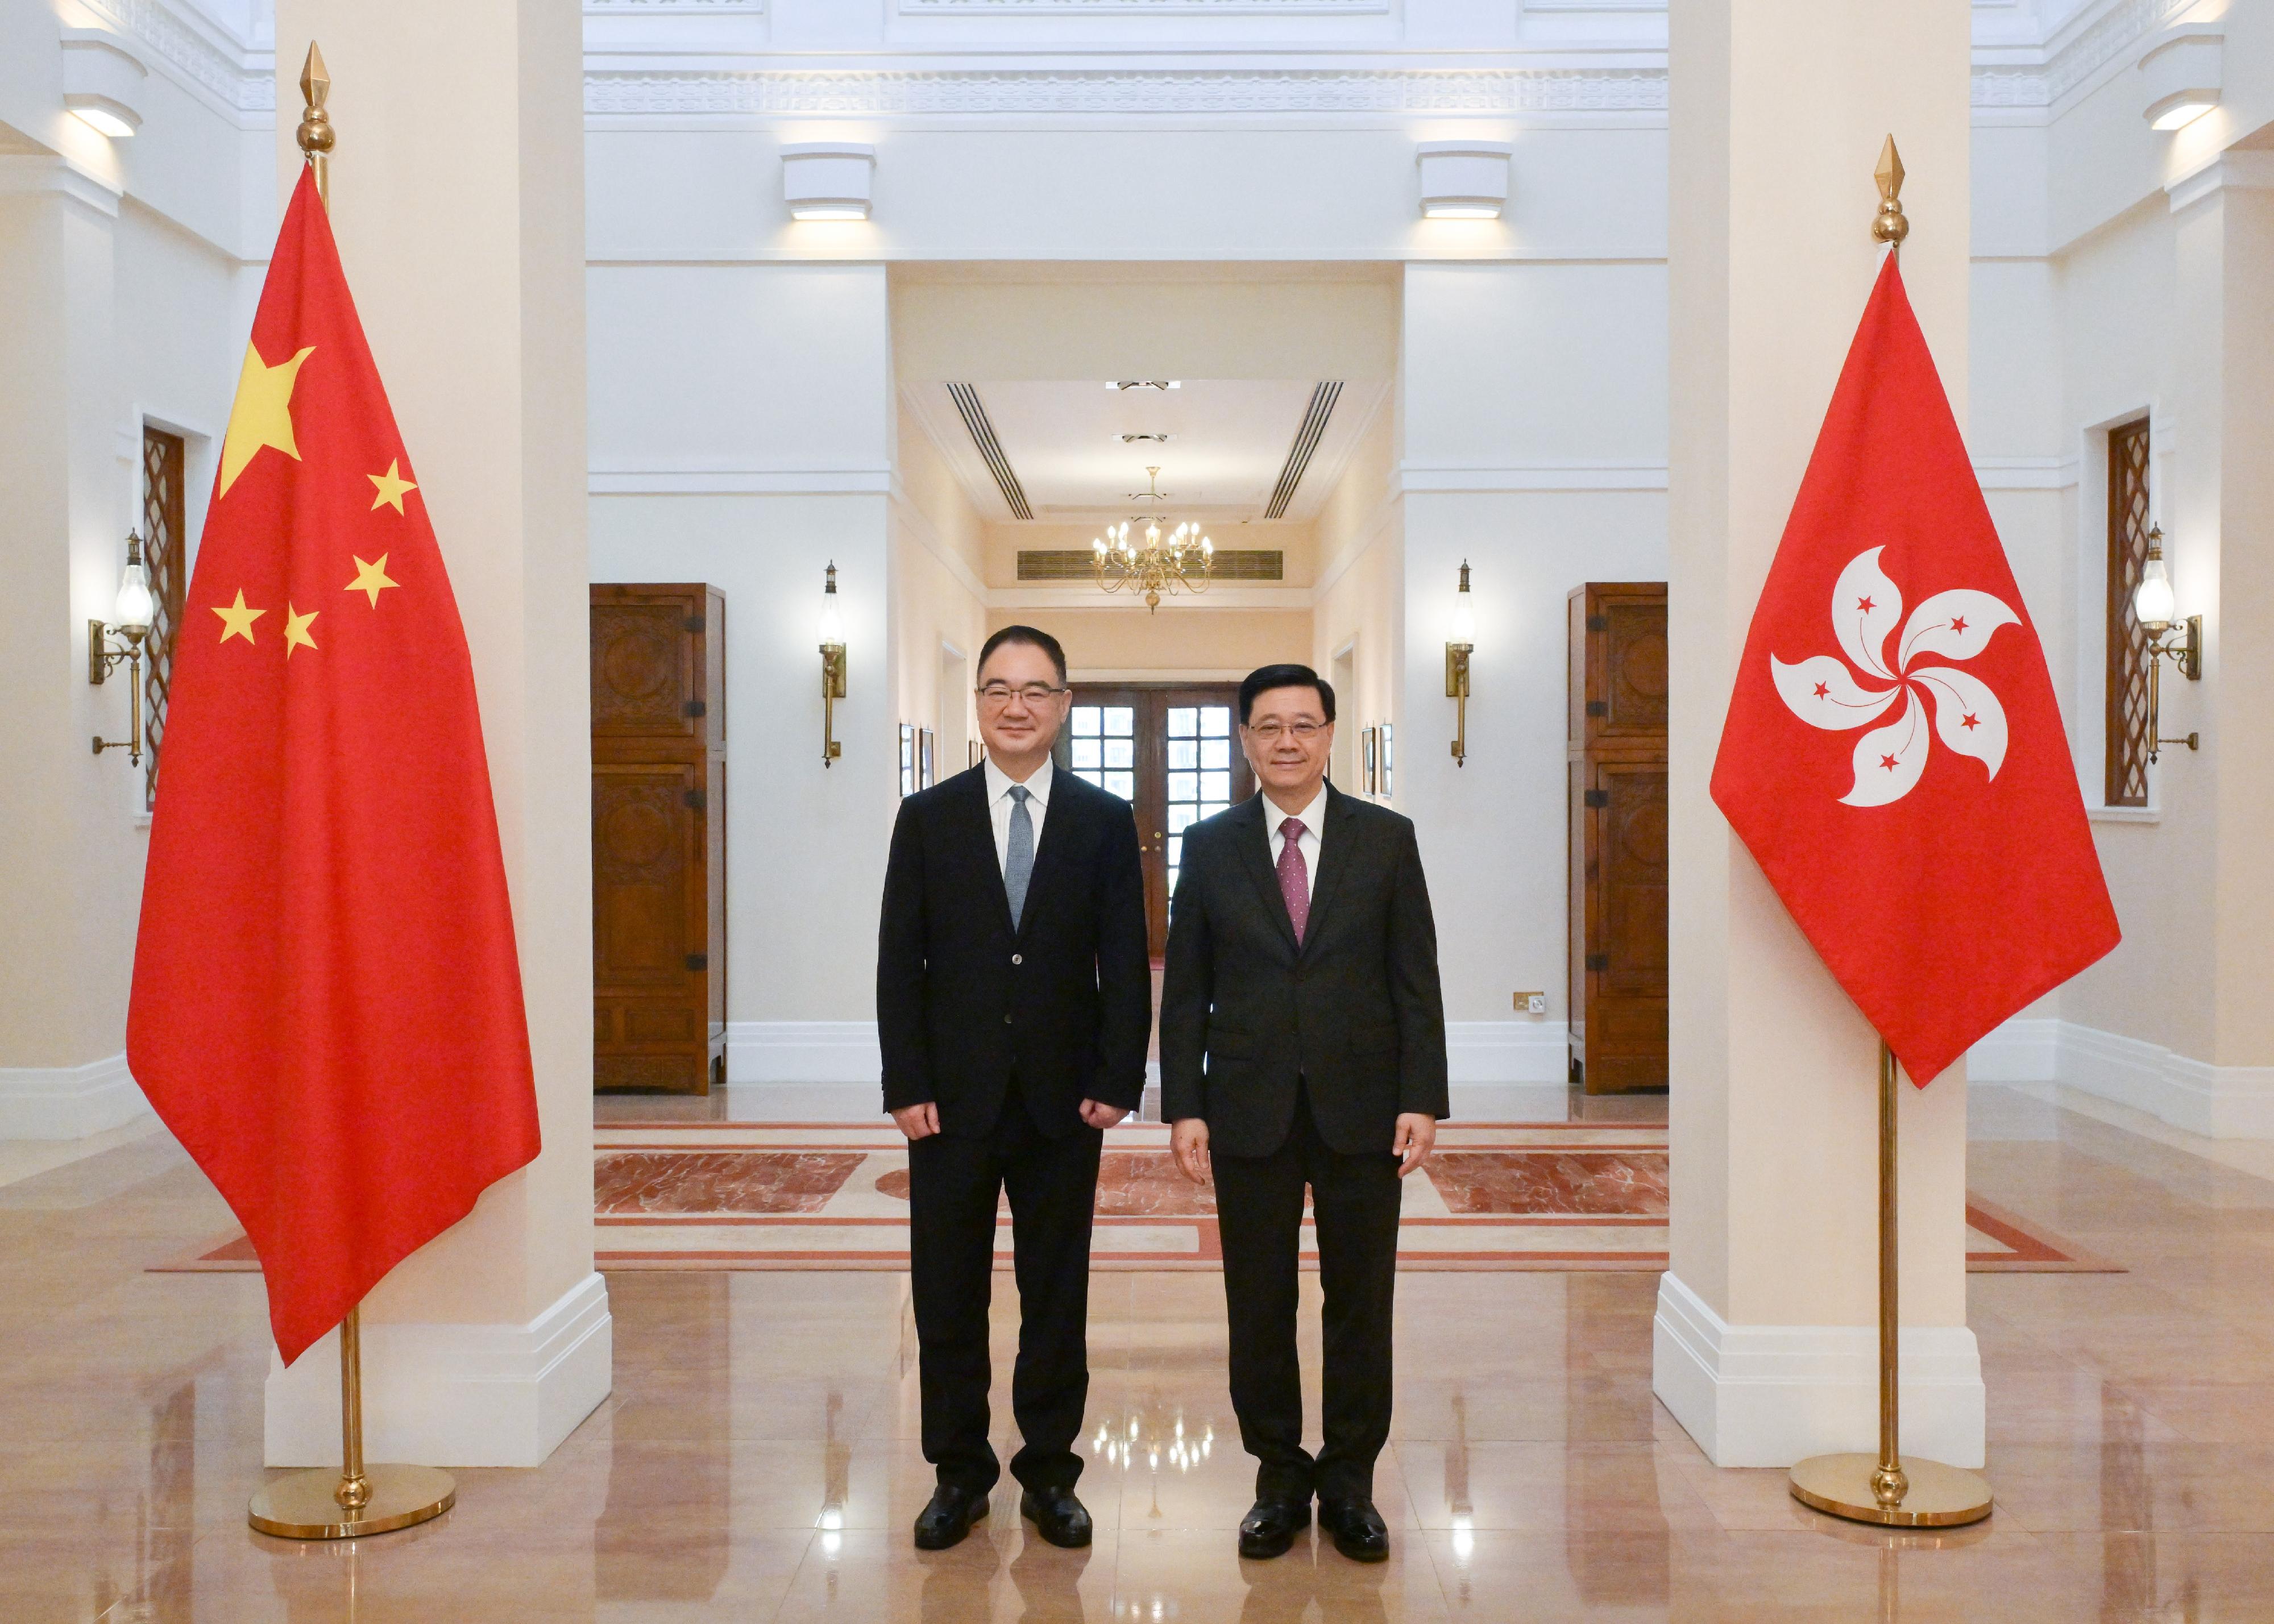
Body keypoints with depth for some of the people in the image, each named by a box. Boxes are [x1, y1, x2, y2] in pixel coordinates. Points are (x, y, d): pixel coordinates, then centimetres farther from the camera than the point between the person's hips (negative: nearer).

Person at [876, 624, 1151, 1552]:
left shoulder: (1105, 821, 3)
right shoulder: (928, 817, 3)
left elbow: (1126, 962, 1)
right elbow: (900, 961, 0)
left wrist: (1116, 1081, -7)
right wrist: (907, 1085, -7)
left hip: (1063, 1098, 0)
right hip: (954, 1097, 0)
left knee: (1058, 1294, 9)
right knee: (948, 1293, 8)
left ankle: (1050, 1472, 23)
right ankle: (959, 1474, 23)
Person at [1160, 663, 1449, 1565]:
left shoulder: (1387, 838, 3)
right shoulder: (1209, 845, 4)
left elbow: (1416, 979, 1)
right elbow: (1185, 990, 4)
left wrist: (1421, 1101, -6)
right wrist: (1183, 1107, -2)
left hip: (1360, 1105, 0)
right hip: (1250, 1109, 1)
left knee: (1360, 1300, 7)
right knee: (1259, 1305, 7)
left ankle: (1350, 1482, 22)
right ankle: (1279, 1479, 22)